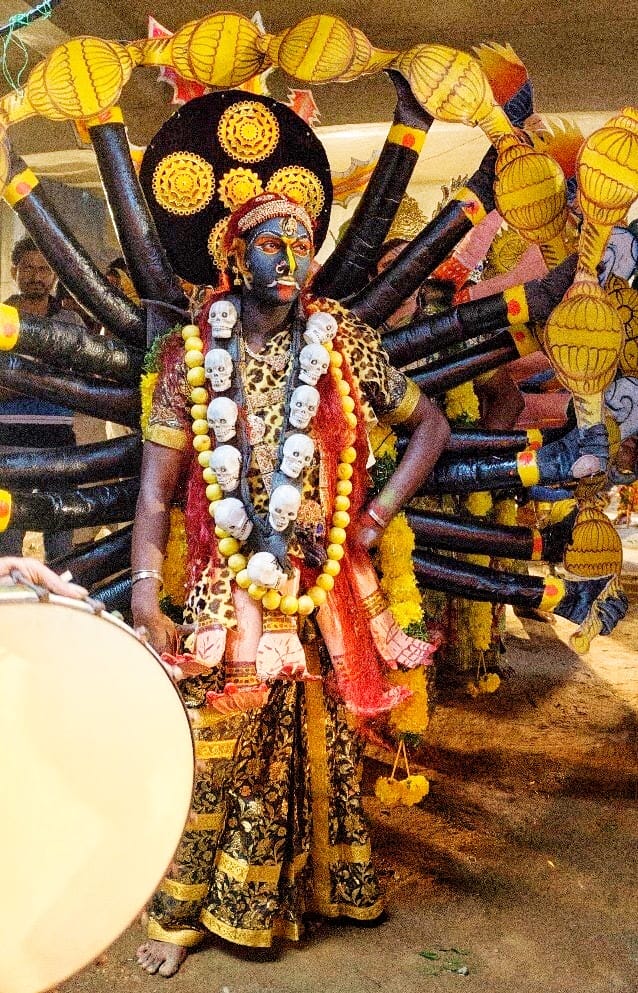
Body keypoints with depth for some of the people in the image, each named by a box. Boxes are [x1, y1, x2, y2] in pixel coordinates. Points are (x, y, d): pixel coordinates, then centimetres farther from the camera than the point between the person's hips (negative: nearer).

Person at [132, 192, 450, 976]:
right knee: (214, 754, 3)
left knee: (325, 748, 14)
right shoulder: (192, 354, -1)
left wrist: (376, 518, 0)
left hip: (325, 586, 2)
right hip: (229, 588, -1)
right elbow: (156, 490, -4)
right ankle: (182, 915, 21)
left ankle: (323, 891, 35)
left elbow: (430, 425, 11)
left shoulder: (345, 344, 2)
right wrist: (146, 601, -15)